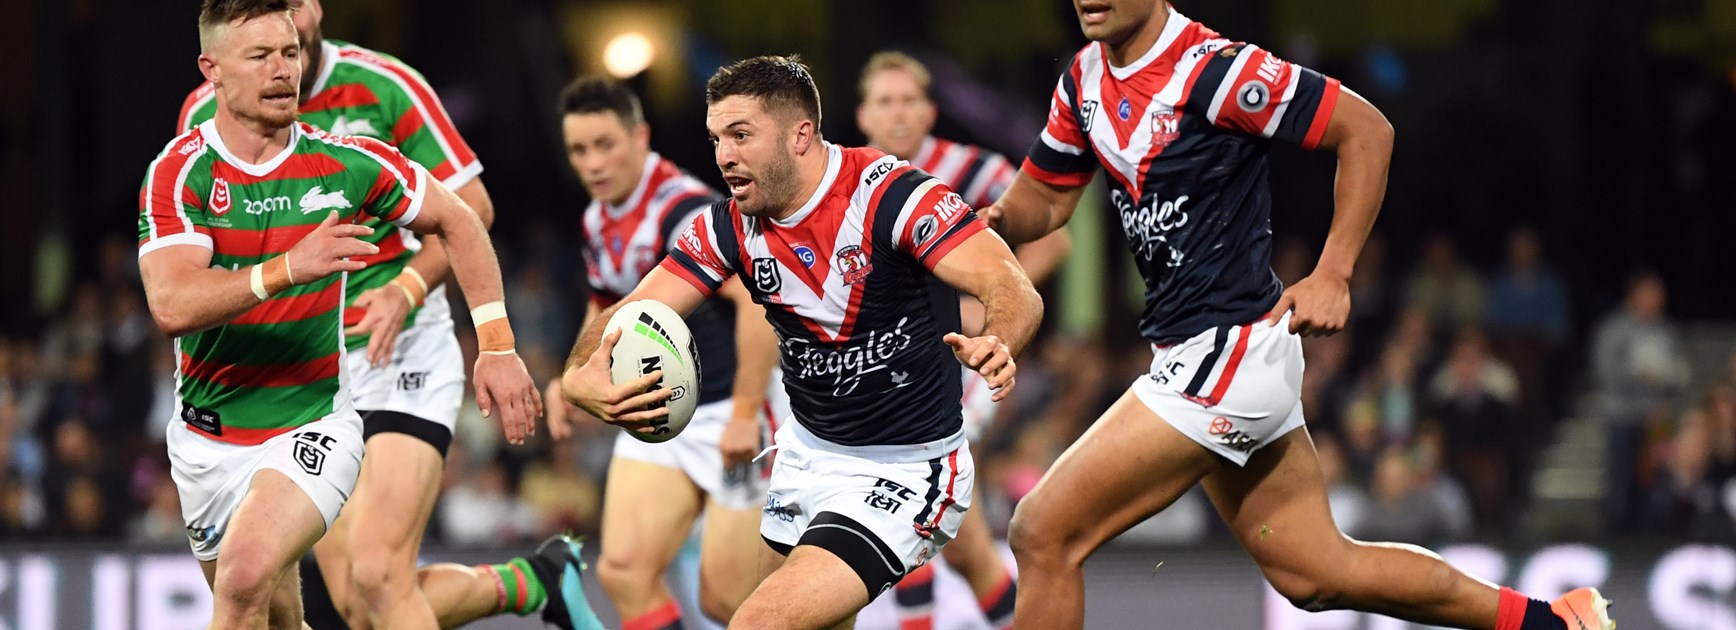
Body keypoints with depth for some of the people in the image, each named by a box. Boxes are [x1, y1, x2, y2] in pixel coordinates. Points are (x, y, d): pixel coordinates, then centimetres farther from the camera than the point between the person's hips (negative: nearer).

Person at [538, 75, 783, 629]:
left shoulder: (686, 210, -18)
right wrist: (575, 378, 12)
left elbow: (760, 299, -27)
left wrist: (745, 413, -27)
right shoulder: (599, 221, 10)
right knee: (623, 569, -10)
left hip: (733, 417, -8)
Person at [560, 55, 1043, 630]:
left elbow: (1014, 292, -30)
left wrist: (995, 346, -53)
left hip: (905, 470, -7)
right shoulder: (730, 227, -4)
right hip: (808, 452, 7)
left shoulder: (887, 195, -22)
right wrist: (580, 377, -31)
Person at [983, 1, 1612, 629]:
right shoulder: (1085, 78, 7)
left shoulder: (1211, 69, -17)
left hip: (1227, 352, -9)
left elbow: (1366, 129, -13)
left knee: (1043, 534, -9)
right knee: (1316, 574, 15)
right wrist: (999, 219, -8)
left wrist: (1333, 275, -17)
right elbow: (1043, 199, 16)